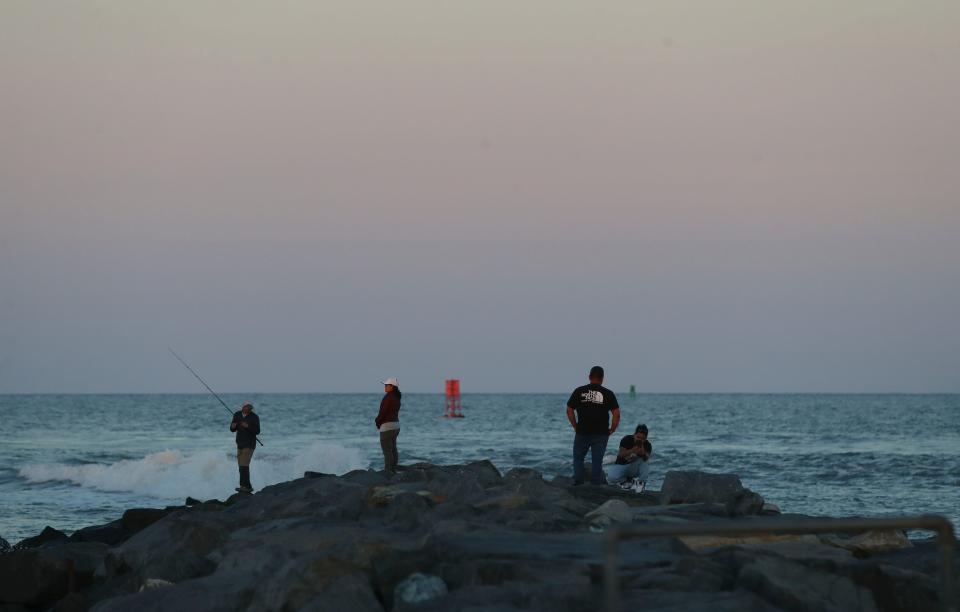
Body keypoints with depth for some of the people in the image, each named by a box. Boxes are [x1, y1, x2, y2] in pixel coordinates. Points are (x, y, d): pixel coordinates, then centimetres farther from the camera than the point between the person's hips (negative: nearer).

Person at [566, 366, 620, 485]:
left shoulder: (579, 391, 1)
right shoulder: (608, 393, -2)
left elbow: (569, 410, 1)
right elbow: (616, 414, -6)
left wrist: (575, 426, 8)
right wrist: (612, 429, 5)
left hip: (582, 432, 0)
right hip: (601, 434, 0)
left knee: (578, 458, 15)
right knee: (597, 461, 6)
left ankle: (578, 483, 7)